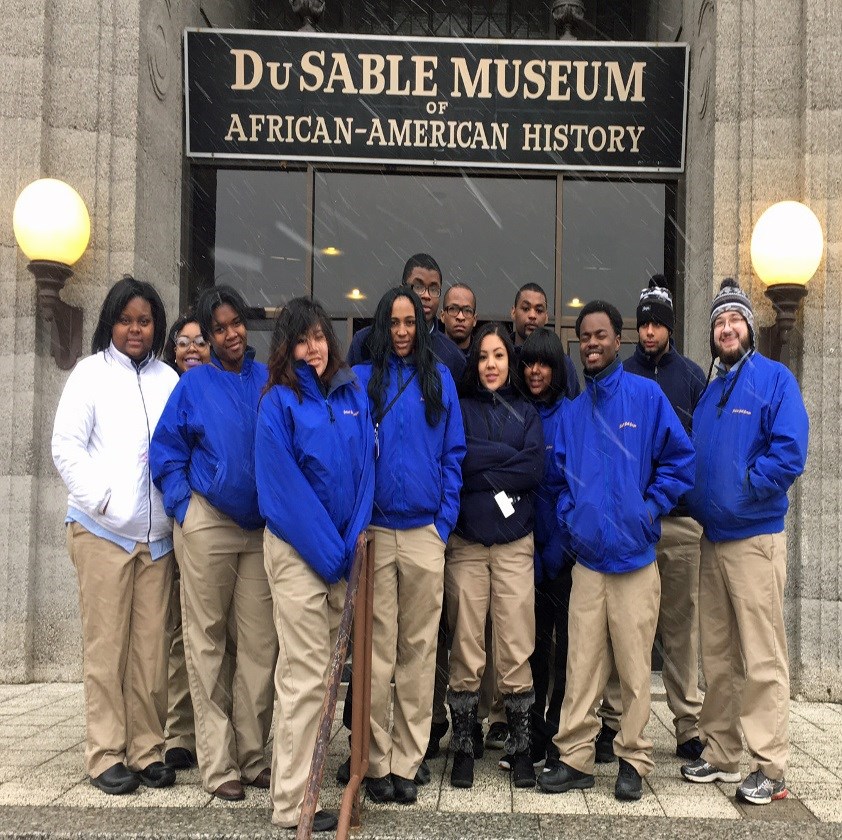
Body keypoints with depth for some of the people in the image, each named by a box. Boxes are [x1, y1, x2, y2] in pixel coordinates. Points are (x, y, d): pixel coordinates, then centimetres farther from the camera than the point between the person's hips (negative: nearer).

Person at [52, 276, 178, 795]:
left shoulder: (169, 379, 11)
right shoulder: (91, 372, 4)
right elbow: (66, 447, -1)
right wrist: (101, 498, -10)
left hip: (157, 534, 3)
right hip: (103, 531, -2)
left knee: (151, 646, 5)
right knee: (106, 645, 1)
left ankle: (148, 750, 15)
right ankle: (106, 755, 11)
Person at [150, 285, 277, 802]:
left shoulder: (271, 381, 6)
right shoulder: (194, 384, 3)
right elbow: (166, 451, 4)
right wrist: (183, 506, -5)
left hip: (263, 527, 2)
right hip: (208, 523, -1)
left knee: (261, 643, 4)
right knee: (207, 641, 3)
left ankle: (252, 754, 17)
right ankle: (218, 763, 12)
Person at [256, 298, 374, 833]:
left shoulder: (354, 394, 9)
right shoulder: (279, 403, -5)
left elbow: (365, 468, 7)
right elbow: (285, 488, -11)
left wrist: (353, 542, -4)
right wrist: (328, 553, -13)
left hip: (341, 550, 5)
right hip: (297, 551, -5)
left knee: (326, 671, 11)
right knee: (305, 676, -4)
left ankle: (306, 773, 24)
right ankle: (292, 803, 4)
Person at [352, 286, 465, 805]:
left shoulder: (439, 378, 8)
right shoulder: (363, 378, 8)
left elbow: (453, 453, 7)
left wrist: (445, 520, -1)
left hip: (424, 531, 1)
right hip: (373, 530, 0)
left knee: (419, 647, 5)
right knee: (378, 649, 2)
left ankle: (407, 761, 15)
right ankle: (376, 761, 13)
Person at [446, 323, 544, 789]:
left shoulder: (526, 412, 14)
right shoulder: (459, 408, 10)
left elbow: (535, 470, -2)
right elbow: (457, 460, -9)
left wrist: (481, 467, -7)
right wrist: (510, 458, -6)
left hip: (515, 543, 1)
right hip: (465, 542, -1)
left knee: (516, 651, -1)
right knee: (466, 650, 0)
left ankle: (520, 746, 12)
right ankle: (462, 747, 12)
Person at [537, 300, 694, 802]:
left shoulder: (646, 395, -2)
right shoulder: (575, 411, 11)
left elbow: (680, 459, -1)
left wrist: (648, 510, -8)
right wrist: (569, 520, 3)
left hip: (633, 555, -3)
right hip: (588, 555, 4)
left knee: (634, 664, 5)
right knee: (582, 664, 7)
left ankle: (634, 760, 18)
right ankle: (575, 756, 16)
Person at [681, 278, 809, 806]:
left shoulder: (775, 379, -4)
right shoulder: (709, 392, 16)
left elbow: (789, 453, -14)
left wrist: (742, 490, -13)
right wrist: (700, 502, 3)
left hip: (756, 537, -7)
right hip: (712, 538, 7)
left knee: (762, 658, -3)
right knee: (718, 656, 12)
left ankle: (770, 767, 6)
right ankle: (721, 754, 23)